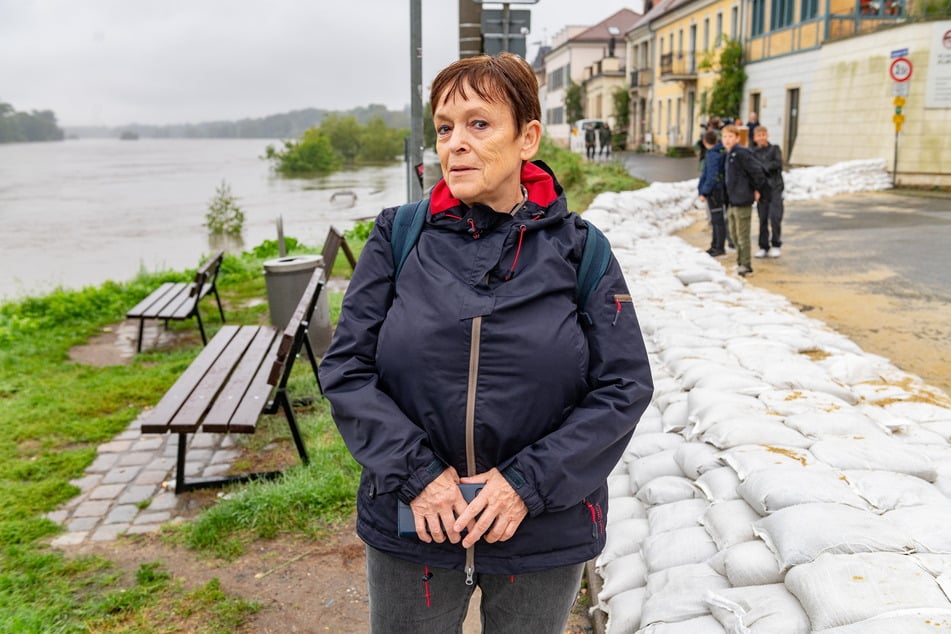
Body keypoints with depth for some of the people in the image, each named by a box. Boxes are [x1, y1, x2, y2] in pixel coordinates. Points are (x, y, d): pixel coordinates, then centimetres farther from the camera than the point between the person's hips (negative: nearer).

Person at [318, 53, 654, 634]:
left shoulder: (578, 250, -5)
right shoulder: (398, 237, -3)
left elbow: (624, 388, -7)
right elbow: (347, 368, -4)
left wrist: (528, 482, -16)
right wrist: (414, 473, -15)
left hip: (544, 535, 0)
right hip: (411, 528, 1)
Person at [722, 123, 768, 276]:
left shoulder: (742, 153, -16)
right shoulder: (729, 155, 13)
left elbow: (757, 170, -18)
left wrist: (758, 189, -8)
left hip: (742, 201, -10)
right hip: (732, 201, 10)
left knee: (742, 235, -3)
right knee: (734, 232, 16)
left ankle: (745, 265, 5)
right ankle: (742, 262, 27)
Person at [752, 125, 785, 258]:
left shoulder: (775, 149, 5)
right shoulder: (753, 152, 8)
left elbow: (778, 163, -9)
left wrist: (762, 166, -11)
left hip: (775, 187, -2)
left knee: (775, 217, -11)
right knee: (763, 219, 5)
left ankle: (776, 245, 1)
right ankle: (763, 247, 13)